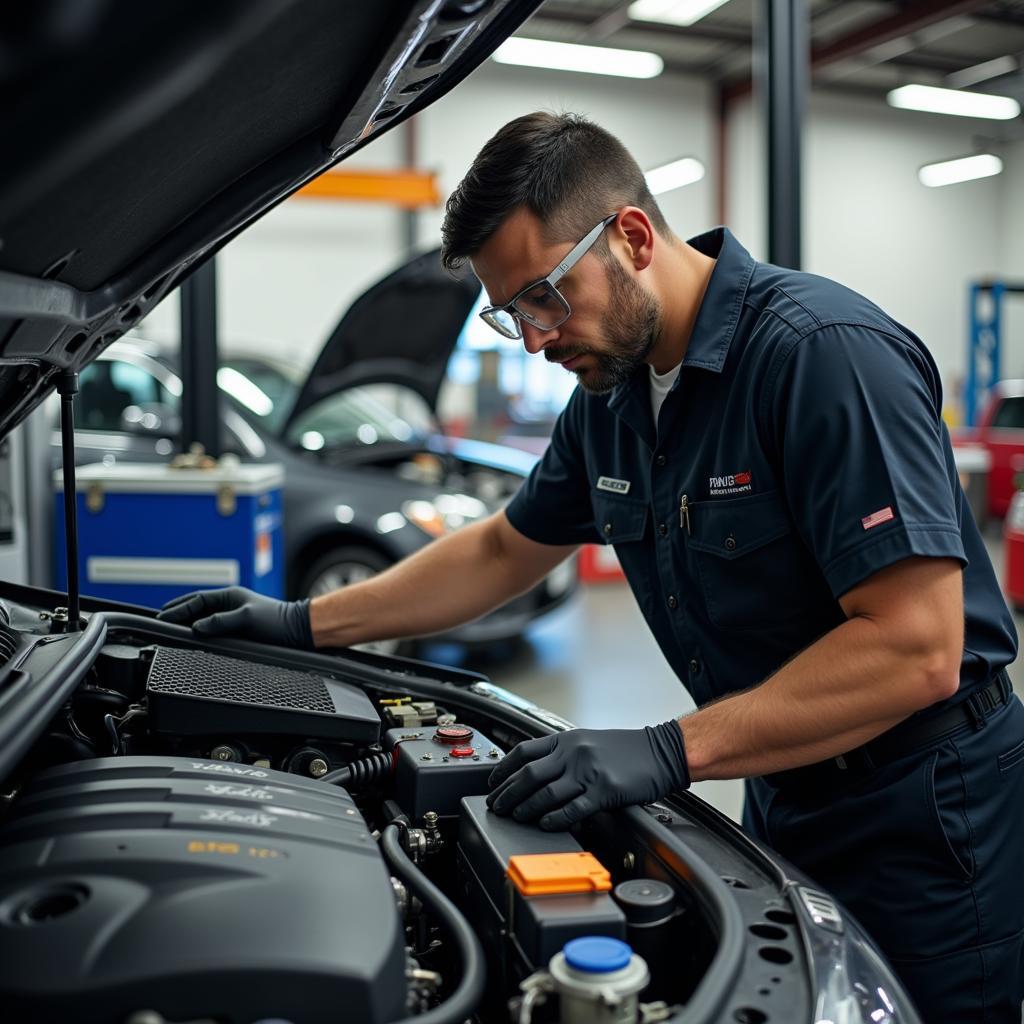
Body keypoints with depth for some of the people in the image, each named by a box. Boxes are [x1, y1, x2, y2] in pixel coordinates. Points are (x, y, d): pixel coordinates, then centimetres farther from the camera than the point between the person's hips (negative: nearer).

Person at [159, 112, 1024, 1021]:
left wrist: (669, 753, -31)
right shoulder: (611, 393, 1)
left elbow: (917, 651, -29)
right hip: (782, 803, 7)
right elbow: (504, 551, 14)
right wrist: (304, 623, 10)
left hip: (921, 818, -7)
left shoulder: (824, 350, -25)